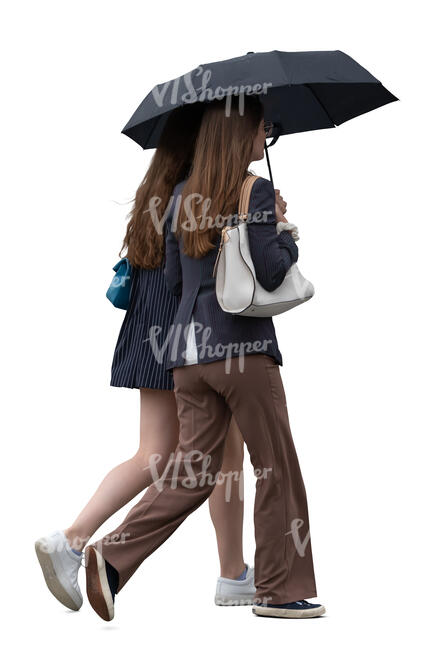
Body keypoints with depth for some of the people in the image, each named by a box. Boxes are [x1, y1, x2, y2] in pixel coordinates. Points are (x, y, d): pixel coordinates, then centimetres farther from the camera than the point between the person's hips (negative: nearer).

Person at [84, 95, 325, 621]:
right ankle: (279, 590, 12)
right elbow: (270, 274, -15)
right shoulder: (257, 191, -8)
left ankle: (113, 555, -5)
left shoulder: (183, 195, 12)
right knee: (276, 469, 6)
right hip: (243, 347, -7)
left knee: (194, 469, 9)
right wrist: (285, 232, 3)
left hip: (188, 348, 7)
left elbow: (174, 278, 15)